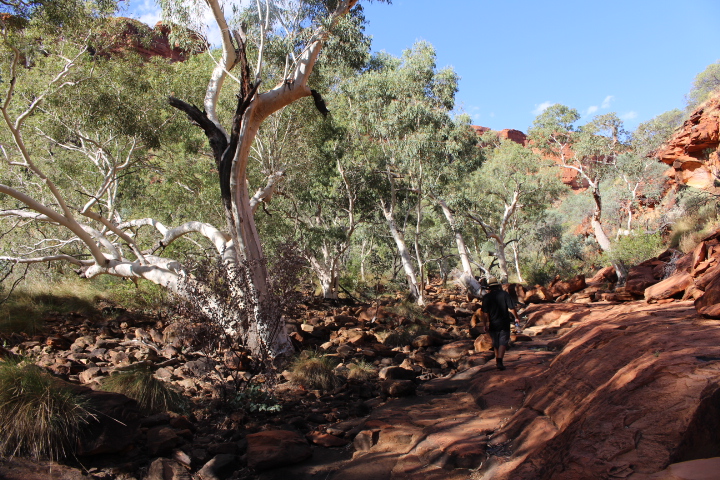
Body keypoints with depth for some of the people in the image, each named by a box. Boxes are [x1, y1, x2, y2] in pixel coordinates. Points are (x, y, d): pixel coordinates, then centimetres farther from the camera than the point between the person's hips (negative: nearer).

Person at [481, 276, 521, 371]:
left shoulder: (486, 297, -6)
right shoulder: (505, 294, -7)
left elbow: (485, 313, -8)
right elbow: (512, 308, -6)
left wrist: (484, 325, -2)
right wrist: (516, 318, 9)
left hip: (493, 324, 1)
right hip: (504, 324, -1)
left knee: (495, 343, 16)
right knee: (503, 342, 1)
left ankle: (497, 360, 30)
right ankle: (499, 361, -15)